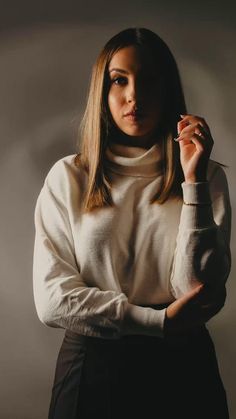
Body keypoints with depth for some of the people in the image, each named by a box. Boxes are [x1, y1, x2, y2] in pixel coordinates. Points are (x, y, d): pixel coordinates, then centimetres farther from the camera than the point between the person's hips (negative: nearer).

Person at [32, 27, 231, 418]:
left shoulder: (207, 176, -3)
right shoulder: (68, 177, -4)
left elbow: (200, 293, -12)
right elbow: (51, 298, -9)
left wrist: (193, 180, -18)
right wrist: (160, 321, -13)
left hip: (182, 367, 1)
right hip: (91, 365, 0)